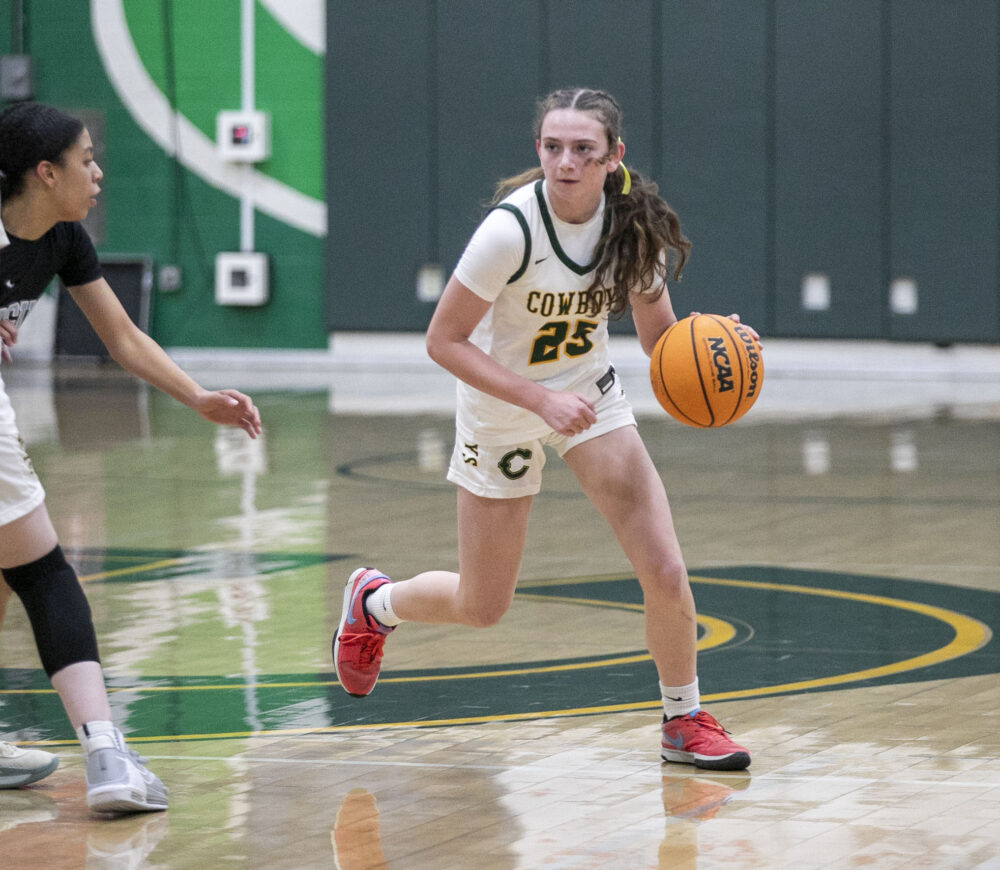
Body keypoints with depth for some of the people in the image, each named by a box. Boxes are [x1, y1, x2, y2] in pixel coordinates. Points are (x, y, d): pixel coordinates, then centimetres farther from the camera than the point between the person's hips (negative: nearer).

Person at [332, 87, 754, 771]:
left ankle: (685, 720, 11)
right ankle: (374, 602, 41)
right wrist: (540, 399, -31)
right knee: (482, 608, 9)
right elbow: (444, 341, -23)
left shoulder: (635, 223, -16)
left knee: (665, 570, -11)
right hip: (502, 409, -3)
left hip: (590, 395, 3)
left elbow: (660, 337, -5)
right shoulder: (513, 229, -30)